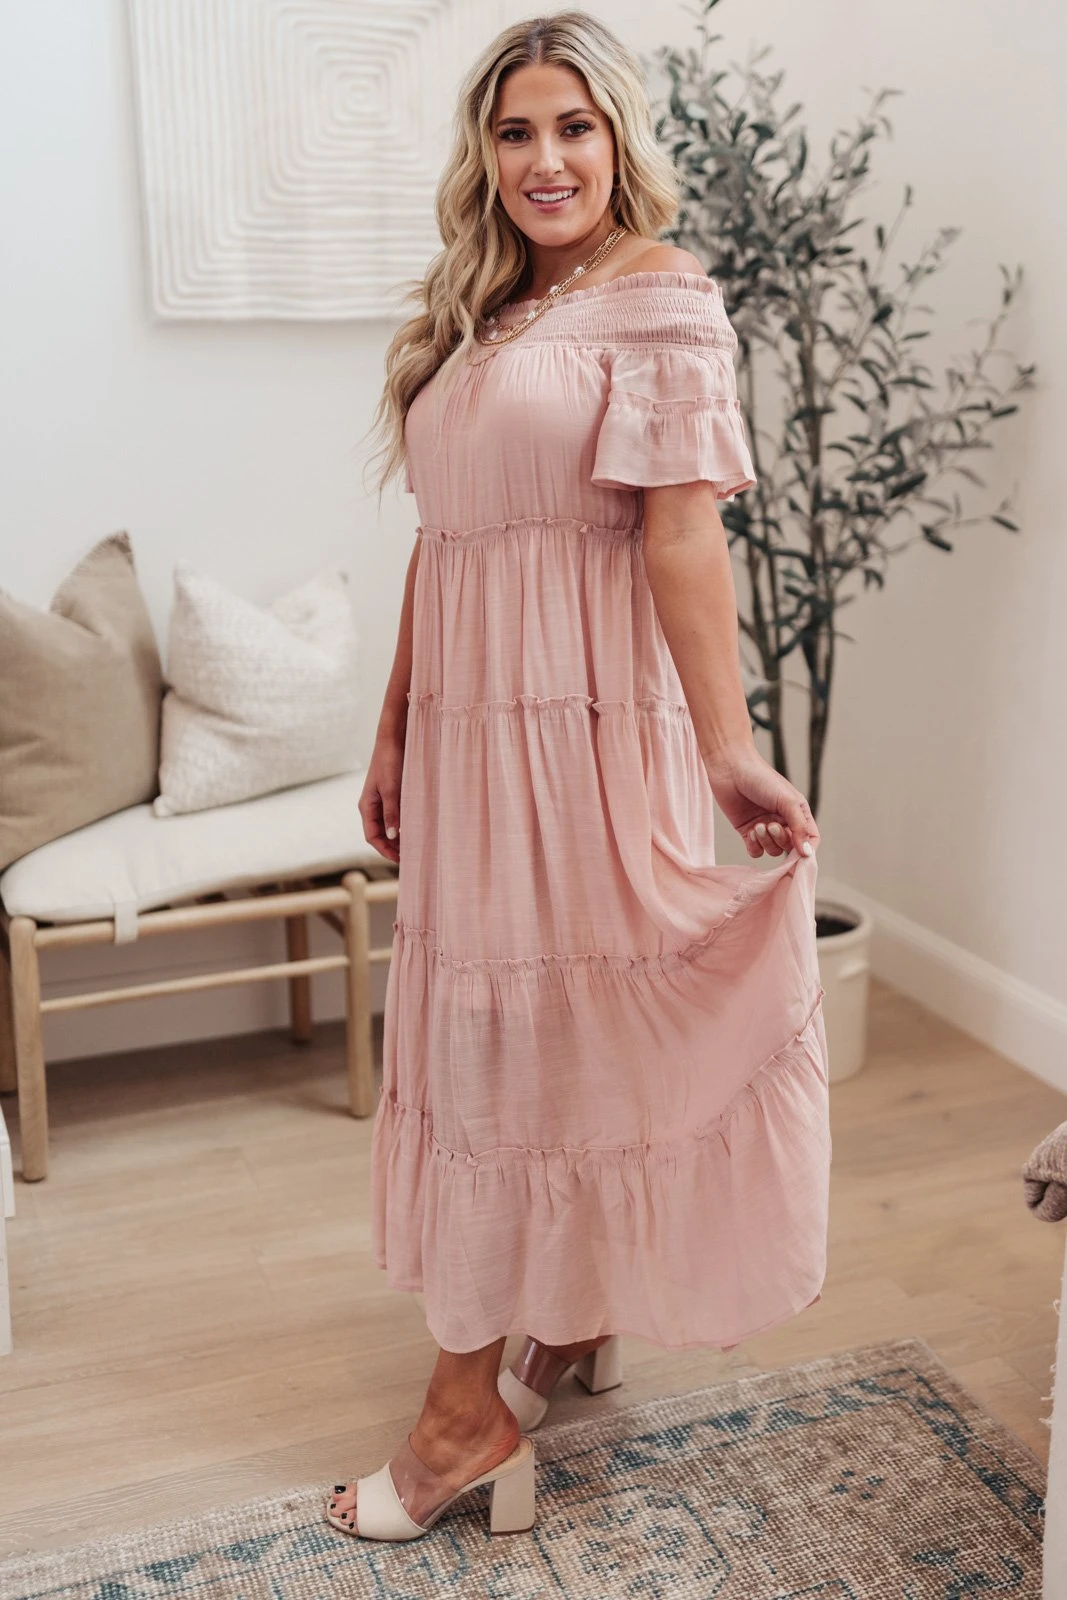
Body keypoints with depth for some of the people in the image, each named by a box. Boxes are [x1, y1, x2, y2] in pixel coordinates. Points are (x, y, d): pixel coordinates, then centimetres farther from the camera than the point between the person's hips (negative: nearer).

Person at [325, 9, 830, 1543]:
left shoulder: (661, 296, -5)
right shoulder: (472, 312, 16)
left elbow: (682, 532, -14)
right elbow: (439, 543, 15)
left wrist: (729, 750, -20)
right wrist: (395, 732, 14)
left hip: (583, 718, -7)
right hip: (467, 720, 7)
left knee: (549, 1028, 0)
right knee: (488, 1029, 13)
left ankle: (472, 1401, 12)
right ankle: (573, 1319, 32)